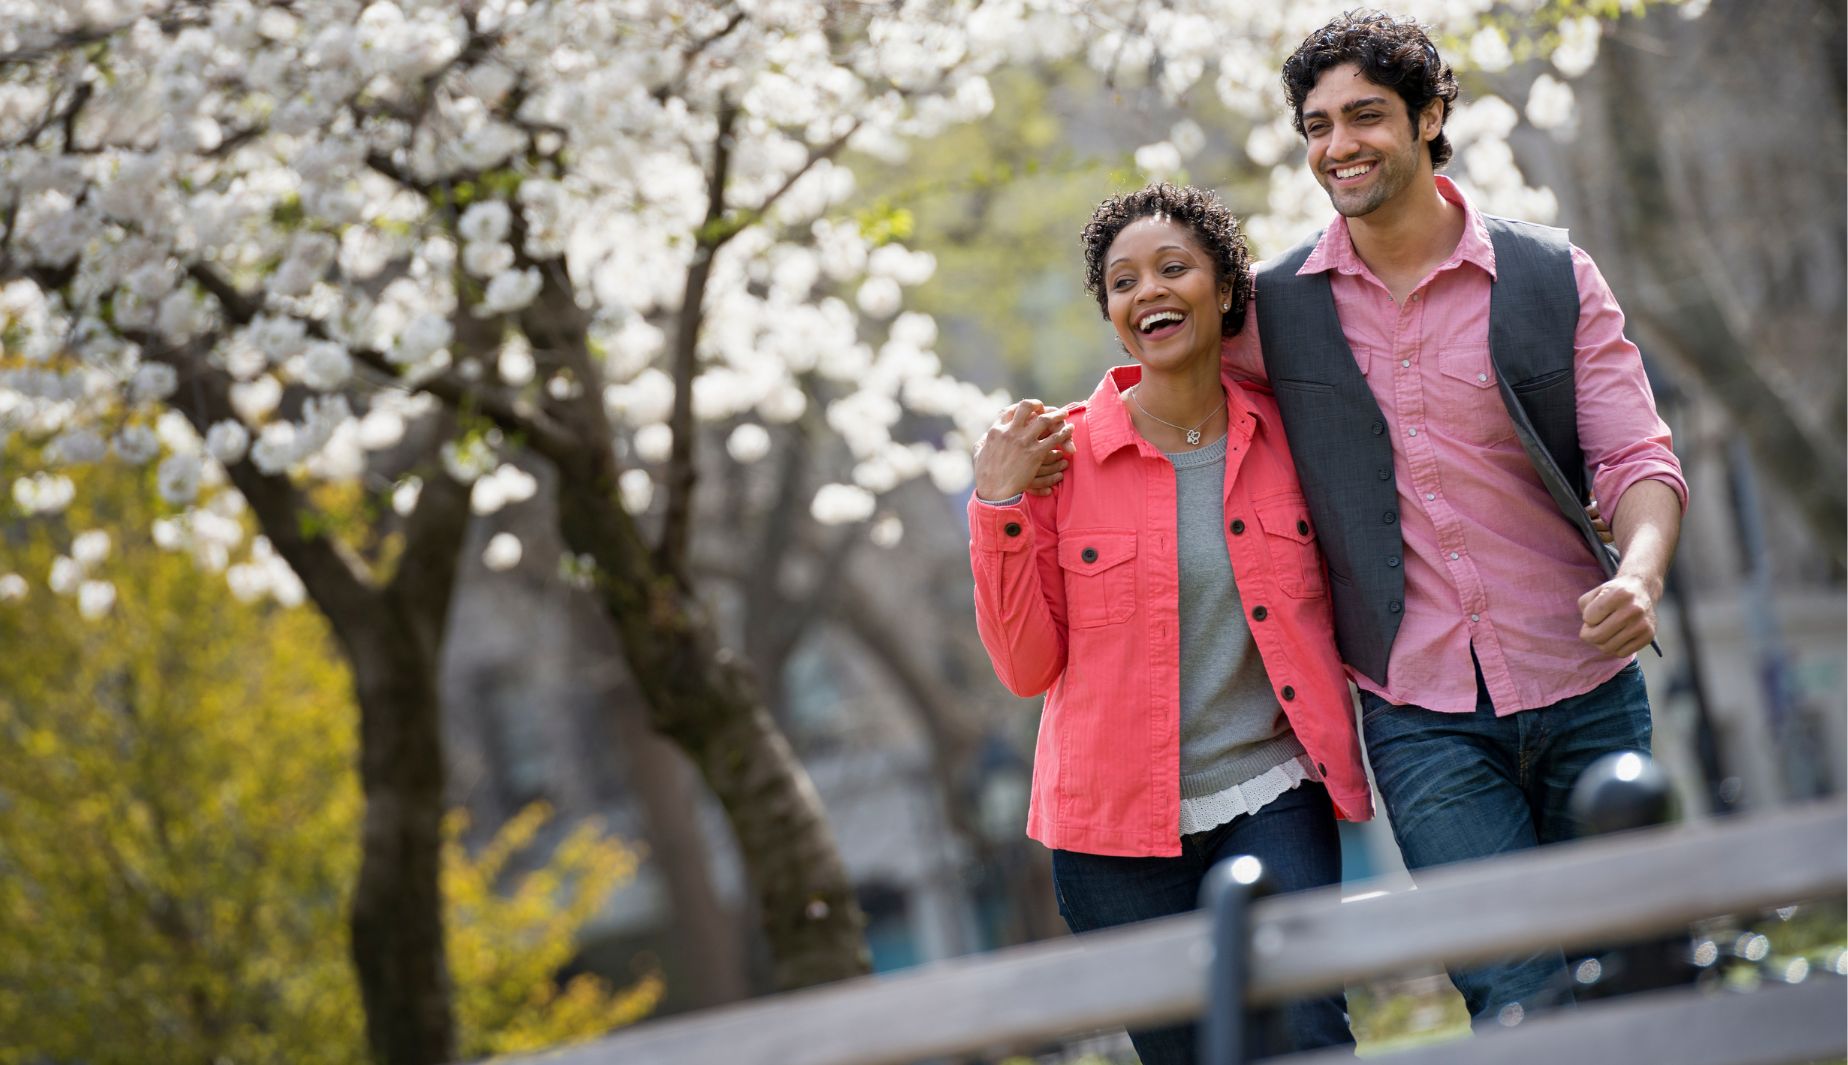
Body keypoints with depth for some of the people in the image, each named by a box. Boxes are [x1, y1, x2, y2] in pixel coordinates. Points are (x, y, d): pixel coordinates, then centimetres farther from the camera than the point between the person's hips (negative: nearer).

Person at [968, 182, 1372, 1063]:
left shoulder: (1285, 435, 2)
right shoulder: (1059, 454, -3)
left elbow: (1339, 606, 18)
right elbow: (1028, 667, -1)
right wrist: (998, 508, -10)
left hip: (1271, 800, 0)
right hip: (1118, 825, 0)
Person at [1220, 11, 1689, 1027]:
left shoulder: (1555, 278, 1)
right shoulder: (1275, 307, 3)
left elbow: (1637, 460, -3)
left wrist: (1639, 575, -22)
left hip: (1582, 693, 1)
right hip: (1421, 718, -1)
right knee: (1523, 1002, -12)